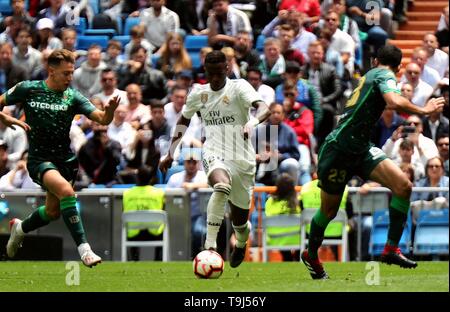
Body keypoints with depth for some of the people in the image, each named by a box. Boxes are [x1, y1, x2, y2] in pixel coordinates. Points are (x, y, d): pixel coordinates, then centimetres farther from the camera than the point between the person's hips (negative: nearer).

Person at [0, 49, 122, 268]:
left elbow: (102, 119, -14)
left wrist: (109, 111, -37)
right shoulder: (27, 89, -6)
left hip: (65, 160, 4)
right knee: (66, 191, -30)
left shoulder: (72, 97, -4)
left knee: (53, 212, 15)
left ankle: (20, 228, 47)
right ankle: (83, 248, -30)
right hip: (39, 159, -4)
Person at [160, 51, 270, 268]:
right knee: (222, 186, -37)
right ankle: (210, 245, -40)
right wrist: (171, 153, 22)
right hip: (214, 154, 0)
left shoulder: (239, 87, -4)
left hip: (242, 159, 0)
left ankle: (241, 244, 49)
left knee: (239, 220, 11)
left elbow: (264, 109, -21)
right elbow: (183, 121, 26)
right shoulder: (198, 93, 8)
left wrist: (252, 123, -43)